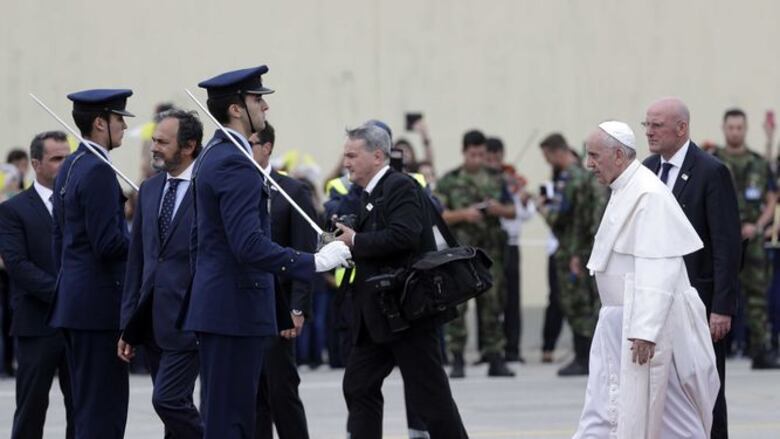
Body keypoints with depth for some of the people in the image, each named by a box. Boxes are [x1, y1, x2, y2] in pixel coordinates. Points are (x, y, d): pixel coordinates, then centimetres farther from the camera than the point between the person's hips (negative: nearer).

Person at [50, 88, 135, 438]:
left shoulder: (69, 168, 14)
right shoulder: (98, 172, -16)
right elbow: (108, 244, -21)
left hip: (74, 300, 10)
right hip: (100, 302, -10)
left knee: (88, 404, 12)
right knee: (104, 408, -7)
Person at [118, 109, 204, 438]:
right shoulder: (149, 189, 13)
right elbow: (137, 260, 16)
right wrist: (128, 325, 14)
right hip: (152, 321, 7)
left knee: (168, 399, -15)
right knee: (174, 409, 10)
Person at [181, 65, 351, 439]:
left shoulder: (212, 156, 15)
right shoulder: (236, 164, -17)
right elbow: (249, 244, -27)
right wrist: (314, 262, -25)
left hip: (215, 306, 10)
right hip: (237, 309, -10)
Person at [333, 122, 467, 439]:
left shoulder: (402, 187, -12)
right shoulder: (369, 194, 16)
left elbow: (403, 235, -27)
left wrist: (356, 242, -17)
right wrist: (344, 240, 2)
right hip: (377, 312, 10)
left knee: (429, 394, -4)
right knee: (359, 387, 7)